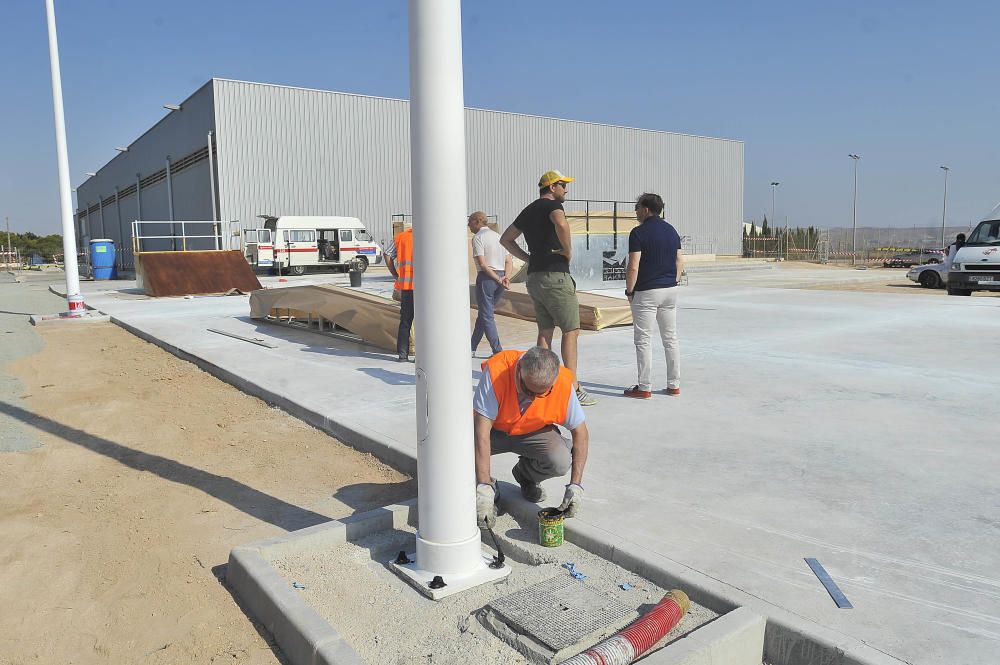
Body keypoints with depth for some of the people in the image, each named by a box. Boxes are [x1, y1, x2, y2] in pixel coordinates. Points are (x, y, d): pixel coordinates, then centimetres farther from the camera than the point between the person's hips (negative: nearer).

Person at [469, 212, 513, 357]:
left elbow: (483, 264, -16)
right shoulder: (498, 236, 16)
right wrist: (506, 277, -5)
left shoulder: (478, 238, -7)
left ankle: (498, 351, -2)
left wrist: (498, 279, -14)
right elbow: (509, 262, 9)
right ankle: (472, 348, 25)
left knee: (487, 316, 1)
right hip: (500, 277, 8)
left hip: (486, 278, -8)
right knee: (484, 313, 17)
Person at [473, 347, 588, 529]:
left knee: (560, 461, -29)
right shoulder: (495, 371, -34)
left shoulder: (564, 385, -26)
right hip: (493, 430, -1)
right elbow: (482, 431, -35)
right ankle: (487, 483, 1)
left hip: (533, 432, 2)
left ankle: (525, 475, 8)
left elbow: (580, 433, -13)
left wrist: (575, 485, -21)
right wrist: (484, 487, -40)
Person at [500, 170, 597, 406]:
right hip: (555, 276, -8)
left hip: (534, 278, 8)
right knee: (571, 330, -5)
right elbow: (561, 224, -31)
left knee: (545, 331, 12)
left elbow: (505, 239, 26)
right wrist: (568, 251, -16)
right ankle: (573, 388, -7)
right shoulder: (552, 205, -7)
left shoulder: (528, 211, 18)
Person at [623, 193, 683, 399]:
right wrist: (671, 282, 17)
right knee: (670, 338, 12)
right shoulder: (672, 230, 10)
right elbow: (680, 262, 10)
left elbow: (633, 267, -16)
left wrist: (629, 291, -5)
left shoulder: (639, 232, -12)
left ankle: (644, 387, 3)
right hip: (670, 290, 7)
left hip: (646, 292, -7)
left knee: (642, 339, 1)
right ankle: (674, 384, 17)